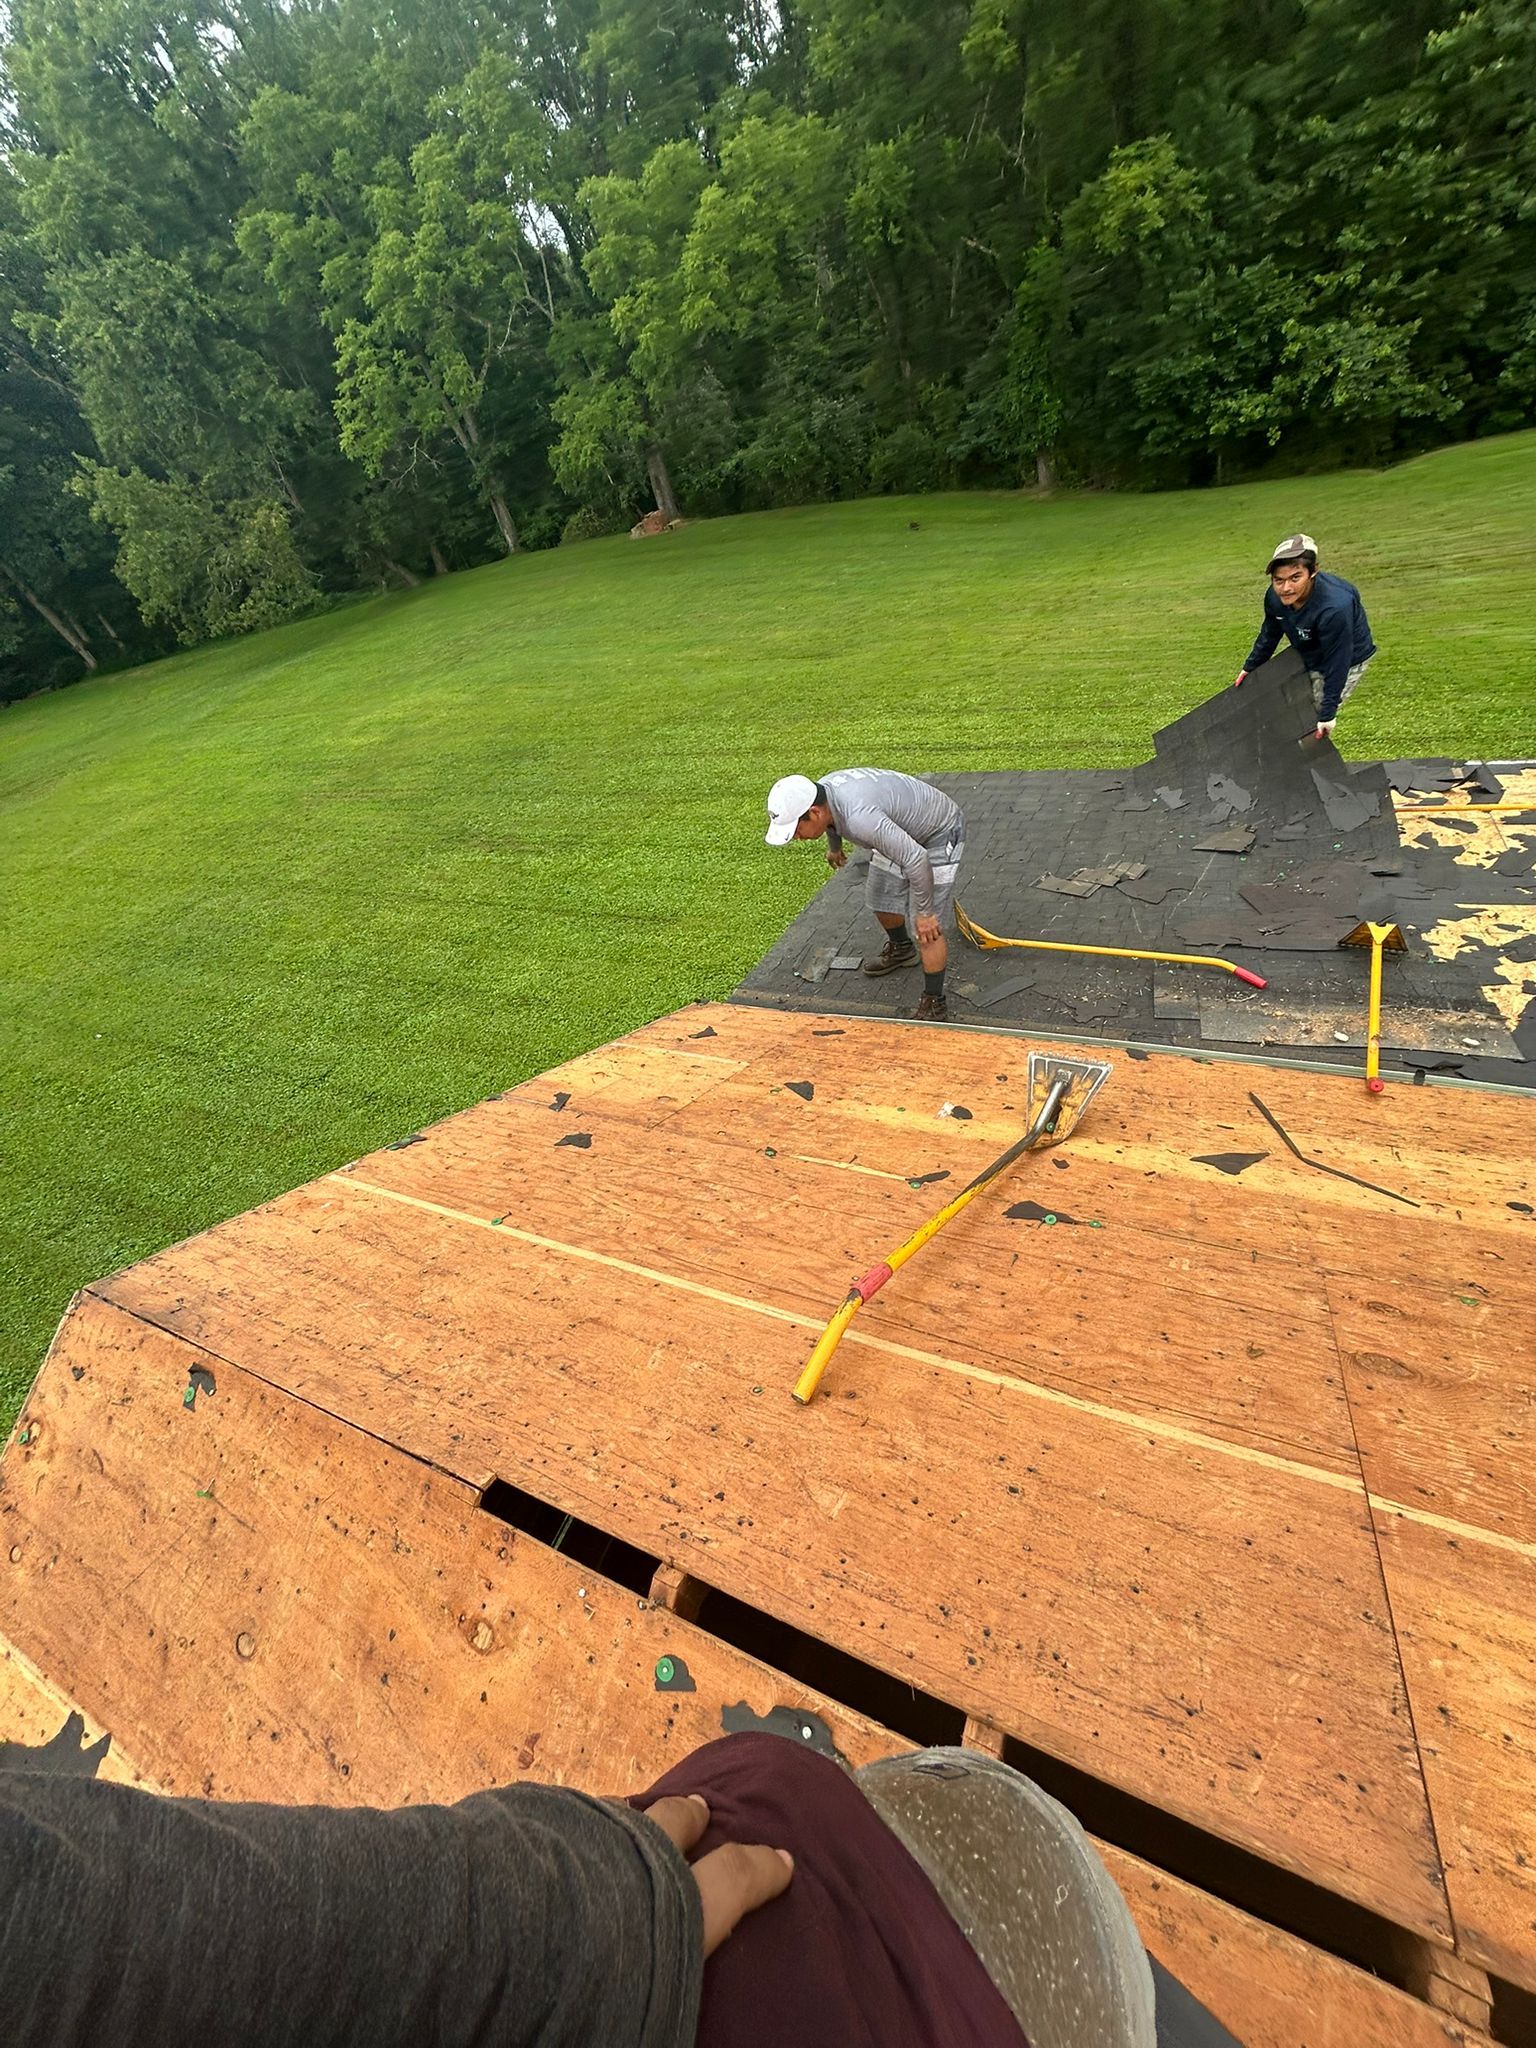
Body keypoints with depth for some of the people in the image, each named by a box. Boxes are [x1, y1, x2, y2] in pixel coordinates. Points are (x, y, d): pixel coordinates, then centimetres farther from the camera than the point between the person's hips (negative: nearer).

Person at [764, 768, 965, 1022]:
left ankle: (934, 1006, 0)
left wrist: (924, 912, -27)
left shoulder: (859, 817, -42)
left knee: (927, 929, -12)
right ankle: (900, 950, 47)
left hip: (938, 834, -9)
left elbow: (916, 860, -38)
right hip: (901, 830, 9)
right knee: (882, 899, 20)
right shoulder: (822, 791, -14)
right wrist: (834, 846, 32)